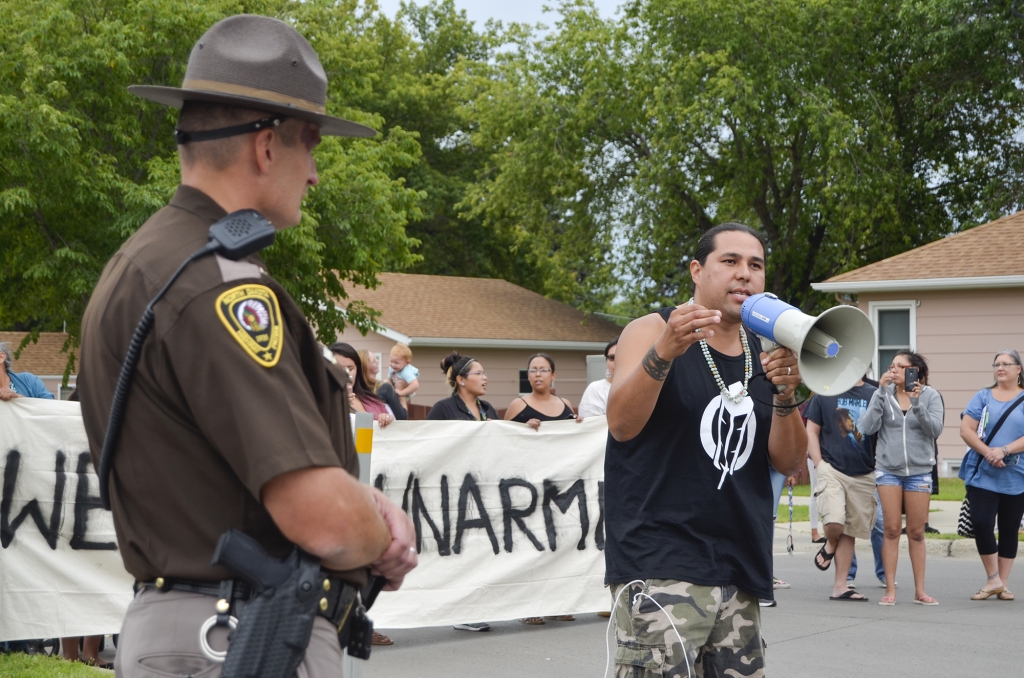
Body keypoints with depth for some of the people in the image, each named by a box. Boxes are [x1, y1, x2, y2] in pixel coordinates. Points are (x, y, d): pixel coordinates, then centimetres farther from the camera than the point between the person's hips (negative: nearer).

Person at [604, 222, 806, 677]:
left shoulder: (765, 355, 14)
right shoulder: (651, 331, 1)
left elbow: (788, 463, 8)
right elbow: (621, 425, -13)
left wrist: (785, 394, -9)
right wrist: (664, 351, -28)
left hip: (739, 571, 6)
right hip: (658, 566, -5)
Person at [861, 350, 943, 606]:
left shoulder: (930, 396, -1)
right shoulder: (883, 394, 0)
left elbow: (935, 429, -11)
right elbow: (868, 427, -9)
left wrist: (917, 403, -22)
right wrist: (881, 393, -14)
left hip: (919, 471, 0)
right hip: (888, 470, 0)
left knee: (916, 532, 5)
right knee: (892, 530, -1)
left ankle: (920, 590, 13)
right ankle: (890, 589, 4)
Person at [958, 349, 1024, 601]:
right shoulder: (983, 397, 8)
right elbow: (966, 430, 1)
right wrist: (988, 452, -14)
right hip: (983, 475, 1)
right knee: (981, 523, -11)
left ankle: (1003, 584, 16)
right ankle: (993, 579, 4)